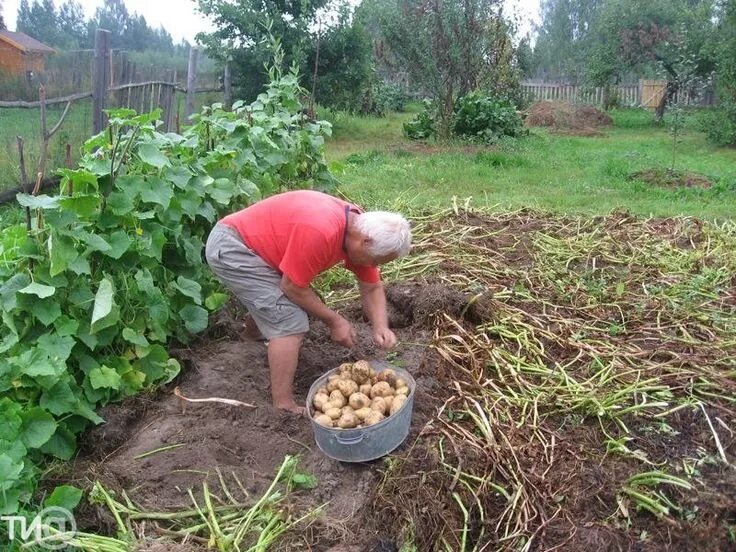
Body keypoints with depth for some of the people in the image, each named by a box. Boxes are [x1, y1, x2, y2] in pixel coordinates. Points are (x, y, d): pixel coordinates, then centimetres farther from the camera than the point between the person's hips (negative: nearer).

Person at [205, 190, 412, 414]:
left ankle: (255, 332, 63)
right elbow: (293, 287, -22)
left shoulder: (361, 229, -6)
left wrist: (380, 327, -12)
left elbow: (372, 288, 4)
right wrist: (334, 321, -13)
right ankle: (283, 407, -6)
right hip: (230, 247, -9)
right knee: (291, 323, -16)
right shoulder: (320, 233, -34)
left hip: (251, 241, 10)